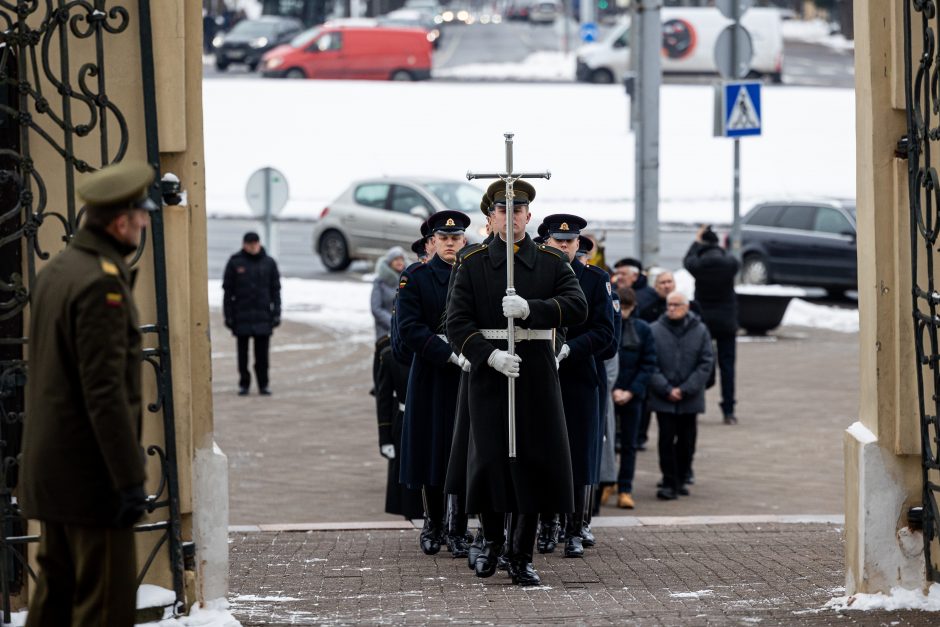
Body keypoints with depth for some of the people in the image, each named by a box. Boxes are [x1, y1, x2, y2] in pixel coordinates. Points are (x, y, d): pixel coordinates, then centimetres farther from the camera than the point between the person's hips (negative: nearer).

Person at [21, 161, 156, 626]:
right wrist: (129, 479, -20)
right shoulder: (101, 283, -19)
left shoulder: (55, 270, 10)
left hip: (50, 463, 10)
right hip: (90, 473, -10)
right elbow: (105, 392, -23)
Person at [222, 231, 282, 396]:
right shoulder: (235, 263, 0)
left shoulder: (269, 263, 4)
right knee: (243, 352, 5)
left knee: (262, 353, 2)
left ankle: (263, 384, 9)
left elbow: (275, 290, 7)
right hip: (242, 315, 0)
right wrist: (228, 315, -3)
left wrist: (276, 313, 0)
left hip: (263, 315, 1)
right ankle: (244, 384, 13)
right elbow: (228, 290, 2)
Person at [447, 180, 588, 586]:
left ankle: (521, 556, 8)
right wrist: (491, 355, -20)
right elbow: (458, 324, -4)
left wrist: (530, 308, -25)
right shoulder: (472, 265, 3)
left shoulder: (553, 262, 5)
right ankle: (492, 538, 24)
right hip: (488, 370, -1)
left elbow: (577, 308, -9)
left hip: (536, 372, 1)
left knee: (534, 461, -2)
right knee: (489, 458, -2)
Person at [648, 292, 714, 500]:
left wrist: (685, 389, -10)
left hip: (690, 399, 1)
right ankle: (670, 483, -1)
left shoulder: (700, 331, 1)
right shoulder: (654, 331, -2)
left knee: (686, 440, 9)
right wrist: (666, 389, -13)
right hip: (663, 398, -1)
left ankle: (680, 480, 23)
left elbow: (706, 364, -2)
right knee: (666, 440, -5)